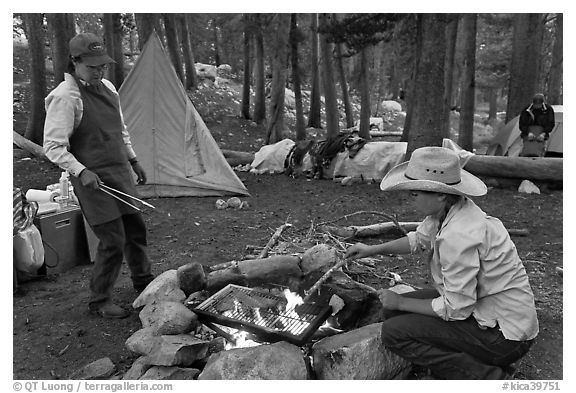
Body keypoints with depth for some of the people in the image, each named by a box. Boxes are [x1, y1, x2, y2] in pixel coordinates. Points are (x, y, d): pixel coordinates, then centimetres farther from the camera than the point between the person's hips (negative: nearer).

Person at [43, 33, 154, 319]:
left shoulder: (107, 87, 9)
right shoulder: (64, 97, -16)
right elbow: (53, 147, -17)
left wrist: (133, 161, 20)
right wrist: (81, 172, -26)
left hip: (120, 173, 8)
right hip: (94, 180, -8)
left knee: (135, 228, 17)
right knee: (113, 241, -5)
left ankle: (143, 281, 38)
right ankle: (99, 301, 15)